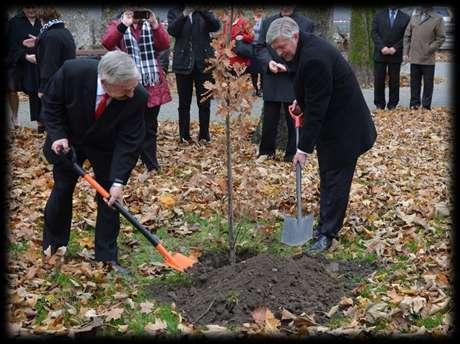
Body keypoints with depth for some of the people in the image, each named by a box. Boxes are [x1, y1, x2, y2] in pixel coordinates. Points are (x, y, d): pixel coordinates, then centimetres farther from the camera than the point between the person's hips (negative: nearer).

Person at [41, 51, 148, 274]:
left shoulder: (137, 97, -34)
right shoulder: (72, 72, -35)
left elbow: (129, 142, -27)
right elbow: (51, 104, -14)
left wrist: (118, 181, -32)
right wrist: (57, 136, -25)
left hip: (106, 147, 0)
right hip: (68, 141, 0)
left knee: (110, 197, -1)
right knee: (62, 189, 10)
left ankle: (106, 257, 13)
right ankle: (52, 246, 31)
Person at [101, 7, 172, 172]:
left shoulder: (151, 26, 7)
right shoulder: (118, 25, 3)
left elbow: (164, 44, -11)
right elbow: (106, 42, -18)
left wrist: (155, 25, -26)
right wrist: (123, 26, -31)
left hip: (152, 84, 2)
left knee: (150, 128, 10)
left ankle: (152, 166, 18)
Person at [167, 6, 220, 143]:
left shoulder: (204, 12, 6)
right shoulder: (174, 11, 5)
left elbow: (216, 26, -10)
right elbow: (172, 30, -11)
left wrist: (202, 10, -23)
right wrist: (184, 14, -25)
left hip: (204, 62, 0)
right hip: (183, 63, 0)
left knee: (204, 101, 4)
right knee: (184, 102, 5)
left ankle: (204, 135, 14)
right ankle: (184, 135, 12)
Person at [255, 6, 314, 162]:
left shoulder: (306, 24, 1)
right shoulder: (268, 22, 12)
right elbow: (260, 47, 9)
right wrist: (268, 61, -11)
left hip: (295, 80, -2)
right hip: (271, 80, 2)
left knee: (294, 120, 4)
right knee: (269, 120, 6)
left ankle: (293, 156, 14)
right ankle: (266, 153, 18)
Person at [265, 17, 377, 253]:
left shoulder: (314, 58, -29)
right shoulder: (307, 46, 3)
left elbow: (316, 107, -27)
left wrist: (304, 148, -23)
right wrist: (300, 101, 4)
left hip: (344, 127, -10)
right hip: (330, 123, 10)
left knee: (336, 180, -2)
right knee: (327, 178, 15)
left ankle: (327, 233, 4)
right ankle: (325, 225, 24)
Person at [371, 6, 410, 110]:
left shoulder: (405, 18, 5)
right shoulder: (378, 16, 7)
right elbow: (374, 33, 0)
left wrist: (395, 48, -13)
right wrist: (382, 47, -13)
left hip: (396, 55, 0)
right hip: (380, 54, 1)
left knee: (394, 81, 4)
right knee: (379, 80, 2)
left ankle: (392, 104, 12)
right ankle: (379, 104, 11)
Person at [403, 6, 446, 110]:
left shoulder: (437, 19, -3)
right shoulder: (414, 17, 10)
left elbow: (441, 38, -4)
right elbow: (407, 36, 12)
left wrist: (430, 49, -12)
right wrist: (406, 52, 6)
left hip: (428, 59, -3)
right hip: (414, 58, 3)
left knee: (428, 83, 4)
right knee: (414, 83, 10)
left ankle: (426, 105, 12)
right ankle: (414, 104, 20)